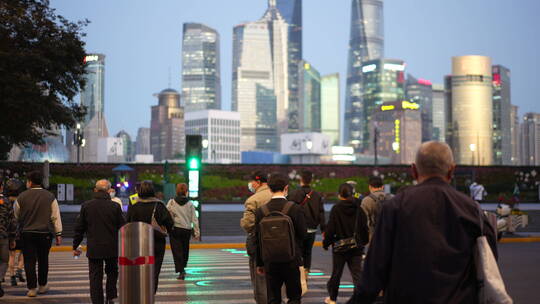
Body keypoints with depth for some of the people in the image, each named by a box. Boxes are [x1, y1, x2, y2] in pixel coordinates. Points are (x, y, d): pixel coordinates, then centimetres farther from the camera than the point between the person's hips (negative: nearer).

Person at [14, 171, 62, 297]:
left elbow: (16, 217, 10)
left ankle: (32, 288, 1)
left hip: (27, 233, -1)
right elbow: (56, 217, -1)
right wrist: (58, 234, 3)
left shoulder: (21, 197, 0)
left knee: (29, 261, 3)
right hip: (45, 233, 1)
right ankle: (42, 286, 23)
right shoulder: (50, 197, 0)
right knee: (43, 260, 15)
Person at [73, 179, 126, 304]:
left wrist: (75, 246, 13)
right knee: (112, 273, 19)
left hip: (93, 249, 0)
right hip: (112, 248, 0)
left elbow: (79, 228, 3)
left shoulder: (86, 206, -1)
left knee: (95, 277, 5)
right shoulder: (115, 206, -5)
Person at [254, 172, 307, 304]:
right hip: (292, 261, -2)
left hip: (270, 262, 2)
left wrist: (260, 263, 9)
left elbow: (258, 240, 1)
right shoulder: (295, 209, -11)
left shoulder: (260, 211, -3)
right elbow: (303, 234, -7)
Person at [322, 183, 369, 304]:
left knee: (336, 273, 14)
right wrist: (363, 242, 19)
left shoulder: (336, 209, -12)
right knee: (357, 274, 2)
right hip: (356, 248, 2)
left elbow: (330, 229, -11)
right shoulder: (359, 209, -3)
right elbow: (364, 228, 4)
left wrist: (326, 243, 3)